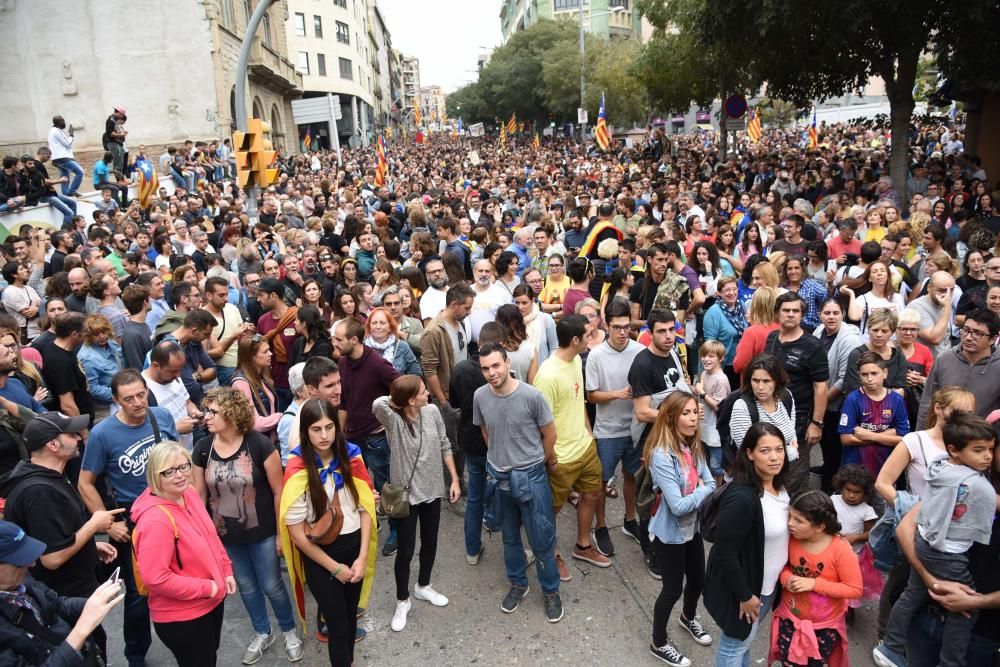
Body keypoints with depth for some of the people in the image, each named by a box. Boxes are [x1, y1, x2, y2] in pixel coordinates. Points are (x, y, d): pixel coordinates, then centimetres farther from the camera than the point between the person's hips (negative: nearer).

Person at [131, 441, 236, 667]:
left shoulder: (189, 493, -4)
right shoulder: (155, 519, -30)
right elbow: (154, 577, -31)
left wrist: (226, 570, 7)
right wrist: (207, 588, -23)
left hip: (211, 602, 8)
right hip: (181, 616, -8)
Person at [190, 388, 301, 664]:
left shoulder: (259, 445, -21)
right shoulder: (202, 449, -9)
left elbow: (278, 491, -14)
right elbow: (198, 495, 1)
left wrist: (281, 532, -9)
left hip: (262, 533, -3)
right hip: (225, 536, 4)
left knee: (271, 585, 11)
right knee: (246, 586, 20)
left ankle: (289, 631, 37)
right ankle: (262, 633, 44)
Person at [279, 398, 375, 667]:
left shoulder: (351, 457, -8)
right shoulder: (298, 471, -19)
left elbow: (366, 508, -1)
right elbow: (296, 532, -15)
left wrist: (363, 557, -7)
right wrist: (335, 567, -10)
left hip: (354, 546, 4)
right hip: (319, 555, -3)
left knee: (350, 615, 19)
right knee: (338, 624, 6)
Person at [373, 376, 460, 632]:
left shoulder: (432, 412, -10)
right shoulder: (393, 419, -22)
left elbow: (444, 446, 0)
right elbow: (378, 404, -44)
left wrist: (455, 479, 2)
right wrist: (398, 399, -22)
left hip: (432, 489, 4)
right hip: (406, 493, -4)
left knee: (430, 543, 21)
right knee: (406, 551, 8)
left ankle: (423, 587, 46)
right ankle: (402, 601, 32)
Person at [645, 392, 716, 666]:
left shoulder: (694, 447, -4)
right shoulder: (661, 456, -29)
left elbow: (712, 485, -3)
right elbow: (678, 505, -30)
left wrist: (696, 494, -21)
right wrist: (703, 490, -15)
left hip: (693, 527, 7)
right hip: (670, 533, -7)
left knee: (698, 579, 23)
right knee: (672, 589, 9)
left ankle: (688, 618, 54)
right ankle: (659, 644, 33)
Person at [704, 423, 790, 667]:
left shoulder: (780, 486, -5)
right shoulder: (741, 497, -33)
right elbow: (725, 553, -28)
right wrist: (744, 595, -20)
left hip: (768, 583, 8)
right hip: (743, 586, -7)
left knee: (745, 638, 28)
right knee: (735, 644, 15)